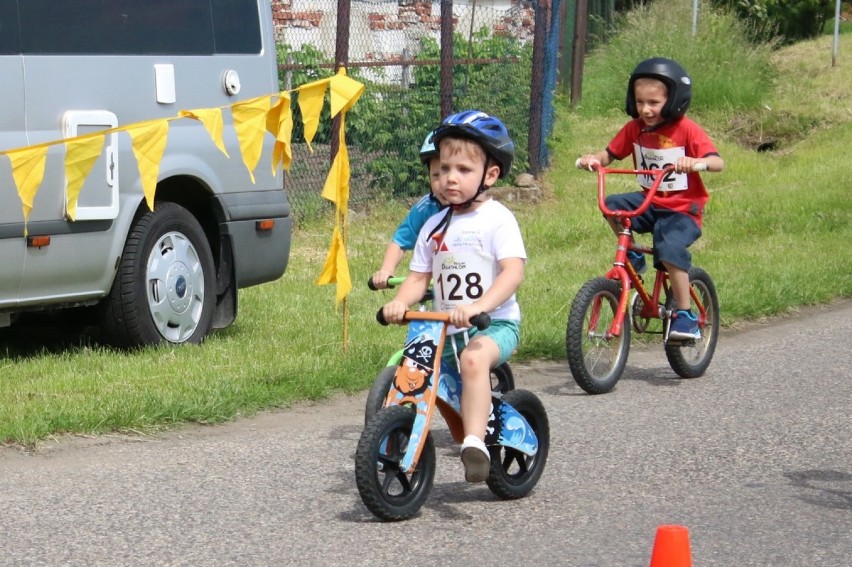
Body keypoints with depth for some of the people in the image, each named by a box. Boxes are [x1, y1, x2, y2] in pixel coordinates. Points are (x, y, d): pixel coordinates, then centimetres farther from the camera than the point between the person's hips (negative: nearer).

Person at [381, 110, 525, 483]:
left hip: (495, 323, -6)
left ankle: (475, 442, -39)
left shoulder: (497, 219, -7)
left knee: (474, 359, -37)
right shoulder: (435, 225, 11)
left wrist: (479, 306, -35)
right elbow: (419, 277, 10)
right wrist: (400, 302, -13)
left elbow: (513, 271, -19)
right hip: (445, 328, 6)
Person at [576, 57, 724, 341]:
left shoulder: (686, 130, -12)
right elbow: (610, 154, 6)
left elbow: (718, 162, -21)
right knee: (611, 205, -22)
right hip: (649, 202, 5)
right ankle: (632, 256, 2)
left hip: (682, 208, -5)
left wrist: (696, 162, -42)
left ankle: (685, 315, -13)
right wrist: (593, 158, -16)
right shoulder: (635, 129, 2)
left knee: (670, 249, -28)